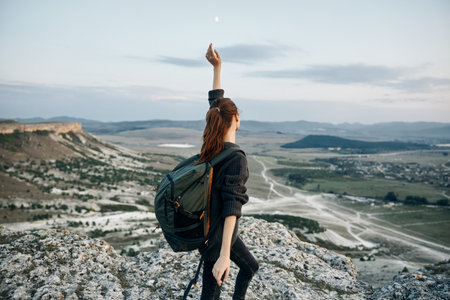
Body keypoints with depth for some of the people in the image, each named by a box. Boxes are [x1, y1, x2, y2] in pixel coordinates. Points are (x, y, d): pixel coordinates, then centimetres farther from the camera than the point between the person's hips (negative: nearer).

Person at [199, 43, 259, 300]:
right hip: (218, 234, -9)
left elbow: (215, 102, 8)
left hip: (218, 228, 9)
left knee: (250, 266, 28)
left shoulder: (213, 144, -4)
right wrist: (224, 255, -37)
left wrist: (217, 67, 10)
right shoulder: (236, 159, -27)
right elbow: (232, 206, -34)